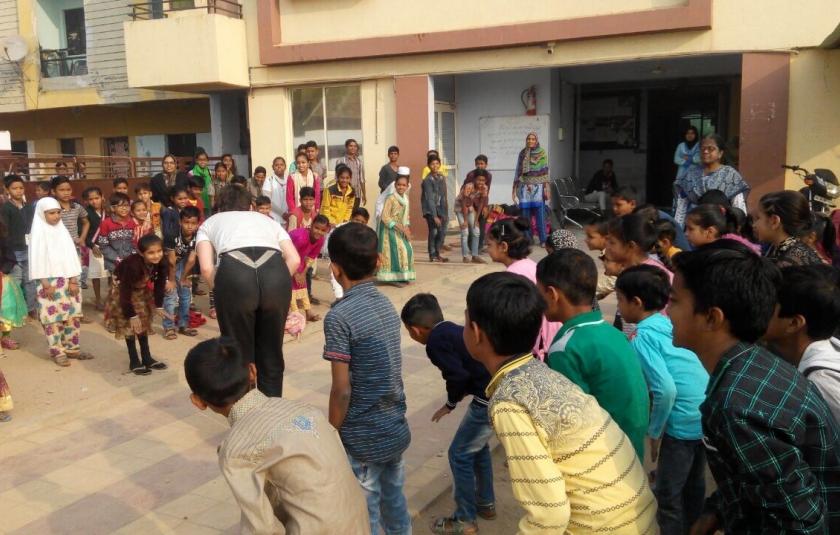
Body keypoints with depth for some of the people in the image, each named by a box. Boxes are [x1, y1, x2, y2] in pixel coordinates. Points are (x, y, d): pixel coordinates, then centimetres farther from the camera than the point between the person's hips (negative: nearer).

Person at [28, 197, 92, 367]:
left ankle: (71, 348, 18)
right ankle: (57, 352, 7)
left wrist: (74, 280, 0)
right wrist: (46, 284, -12)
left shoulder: (62, 230, 8)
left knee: (72, 316, 7)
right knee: (53, 317, -2)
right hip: (49, 282, -5)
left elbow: (70, 255, 7)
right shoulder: (38, 232, -6)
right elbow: (38, 259, -9)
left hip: (67, 280, 5)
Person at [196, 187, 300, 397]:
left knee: (239, 353, 15)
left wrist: (221, 291, 27)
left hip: (234, 273, -2)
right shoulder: (267, 219, 36)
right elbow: (294, 260, 18)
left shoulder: (209, 223, 31)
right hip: (276, 272, 2)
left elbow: (206, 268, 12)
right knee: (271, 351, 20)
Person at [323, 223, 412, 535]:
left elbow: (342, 390, -18)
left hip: (363, 438, -7)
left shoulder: (339, 316, -19)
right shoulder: (387, 306, 2)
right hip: (396, 428, 7)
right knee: (395, 503, 21)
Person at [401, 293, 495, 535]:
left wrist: (450, 404, 3)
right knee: (478, 447, 27)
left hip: (489, 400, -9)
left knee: (460, 454, 6)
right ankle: (486, 503, 41)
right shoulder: (455, 330, 16)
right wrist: (459, 396, 19)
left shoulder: (436, 341, -11)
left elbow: (458, 376, -15)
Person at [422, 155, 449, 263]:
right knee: (434, 231, -13)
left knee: (442, 232, 5)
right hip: (430, 210, -7)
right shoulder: (428, 180, -12)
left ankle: (437, 254, 19)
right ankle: (432, 256, -3)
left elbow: (444, 197, 13)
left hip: (440, 209, 7)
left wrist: (445, 213, 11)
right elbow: (430, 199, -17)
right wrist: (435, 216, -21)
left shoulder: (442, 178, 8)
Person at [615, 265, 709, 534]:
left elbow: (666, 390, -23)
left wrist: (655, 432, -11)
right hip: (706, 416, 8)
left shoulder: (643, 337, -14)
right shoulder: (674, 323, 8)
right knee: (694, 485, 25)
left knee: (667, 495, 9)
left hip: (684, 424, -8)